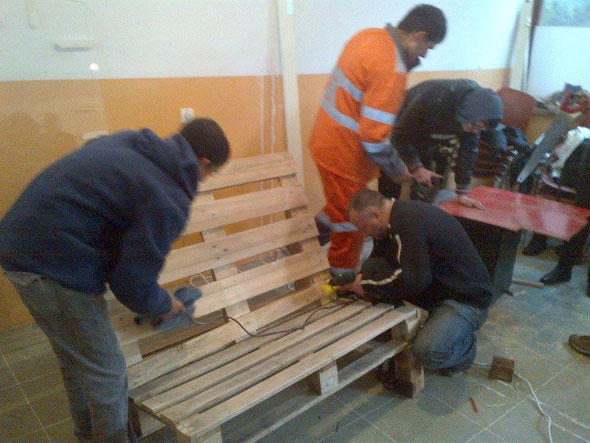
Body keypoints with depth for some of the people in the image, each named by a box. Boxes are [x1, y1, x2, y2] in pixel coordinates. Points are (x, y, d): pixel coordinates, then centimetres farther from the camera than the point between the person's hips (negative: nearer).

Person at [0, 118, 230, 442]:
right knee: (106, 374, 8)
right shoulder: (168, 200, -19)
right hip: (54, 262, -10)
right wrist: (165, 305, 6)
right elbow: (134, 286, -16)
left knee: (75, 359, 26)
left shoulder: (129, 142, 6)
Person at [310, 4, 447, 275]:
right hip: (343, 152, -9)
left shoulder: (370, 35, 2)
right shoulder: (391, 69, -25)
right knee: (351, 224, 11)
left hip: (328, 139, 9)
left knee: (342, 209, 29)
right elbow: (374, 135, -26)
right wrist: (396, 169, -11)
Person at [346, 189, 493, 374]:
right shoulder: (399, 216, 2)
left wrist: (367, 286, -21)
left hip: (466, 298, -9)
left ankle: (465, 346, 4)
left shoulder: (408, 222, -28)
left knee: (427, 351, -32)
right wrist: (361, 278, -9)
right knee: (371, 268, -7)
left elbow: (413, 280, -32)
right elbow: (378, 260, 9)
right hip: (434, 286, 9)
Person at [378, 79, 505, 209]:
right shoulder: (431, 100, -38)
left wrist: (462, 193, -13)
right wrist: (416, 167, -35)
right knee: (390, 190, -7)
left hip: (430, 140, 5)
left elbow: (468, 148, -13)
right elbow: (400, 134, -28)